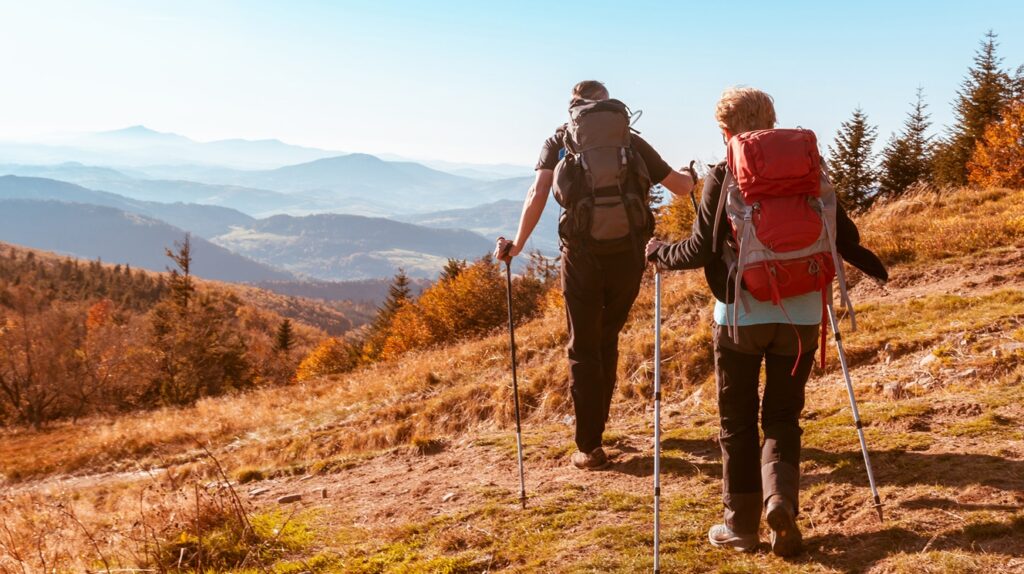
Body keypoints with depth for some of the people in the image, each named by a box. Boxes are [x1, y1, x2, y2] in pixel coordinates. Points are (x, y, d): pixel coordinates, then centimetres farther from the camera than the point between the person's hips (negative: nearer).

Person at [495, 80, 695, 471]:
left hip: (582, 255, -2)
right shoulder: (630, 140, 11)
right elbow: (682, 187, 16)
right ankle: (595, 426, 34)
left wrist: (517, 245, 2)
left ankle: (590, 448, 7)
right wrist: (689, 177, 39)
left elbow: (537, 197, -7)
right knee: (607, 341, 22)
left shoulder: (559, 141, 7)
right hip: (629, 254, 2)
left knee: (583, 349, 9)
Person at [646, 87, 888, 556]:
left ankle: (742, 525, 17)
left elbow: (701, 249, -8)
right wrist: (872, 265, 24)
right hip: (800, 315, 2)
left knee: (738, 422, 12)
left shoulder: (722, 178, -6)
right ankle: (781, 498, -8)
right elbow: (843, 234, 4)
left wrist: (658, 251, 11)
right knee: (783, 417, 15)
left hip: (740, 315, -2)